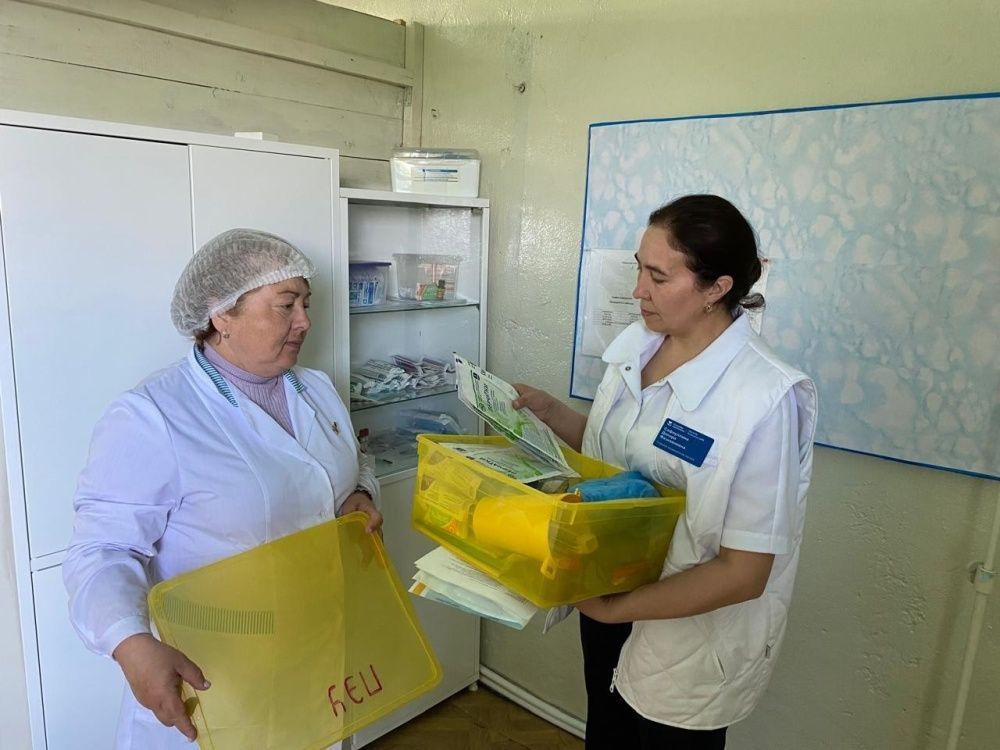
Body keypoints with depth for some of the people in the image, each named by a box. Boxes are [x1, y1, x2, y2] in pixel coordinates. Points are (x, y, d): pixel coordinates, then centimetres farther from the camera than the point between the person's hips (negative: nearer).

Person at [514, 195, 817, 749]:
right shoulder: (635, 343, -7)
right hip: (607, 602, 6)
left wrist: (617, 608, -27)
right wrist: (550, 413, -6)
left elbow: (743, 573, -24)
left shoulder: (764, 399, -27)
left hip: (690, 635, -6)